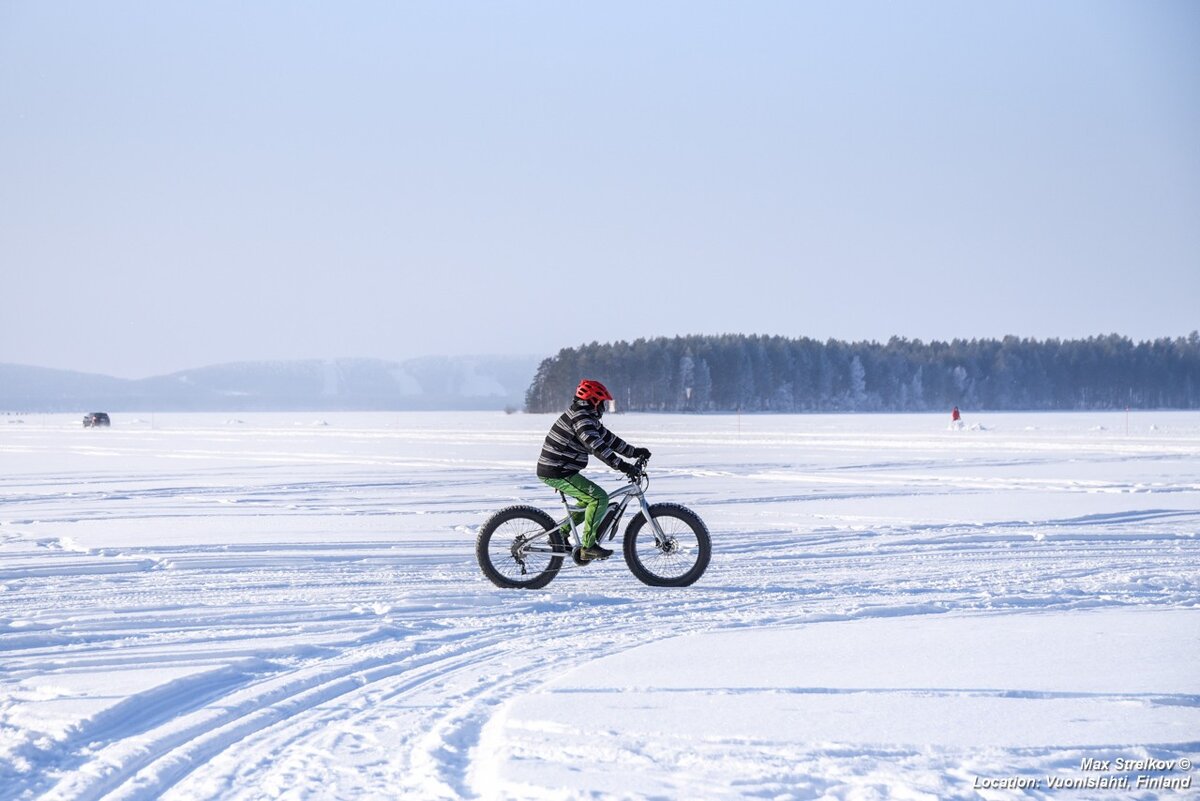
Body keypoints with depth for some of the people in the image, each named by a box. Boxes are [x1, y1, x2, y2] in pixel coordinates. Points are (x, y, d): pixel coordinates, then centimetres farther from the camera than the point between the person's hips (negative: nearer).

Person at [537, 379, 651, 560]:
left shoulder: (587, 417, 15)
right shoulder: (580, 418, -18)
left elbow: (607, 437, 20)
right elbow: (597, 446, -29)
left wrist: (634, 452, 17)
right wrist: (622, 465, -33)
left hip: (555, 470, 11)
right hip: (557, 472, -11)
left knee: (589, 499, 22)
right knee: (600, 497, -14)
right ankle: (588, 547, -13)